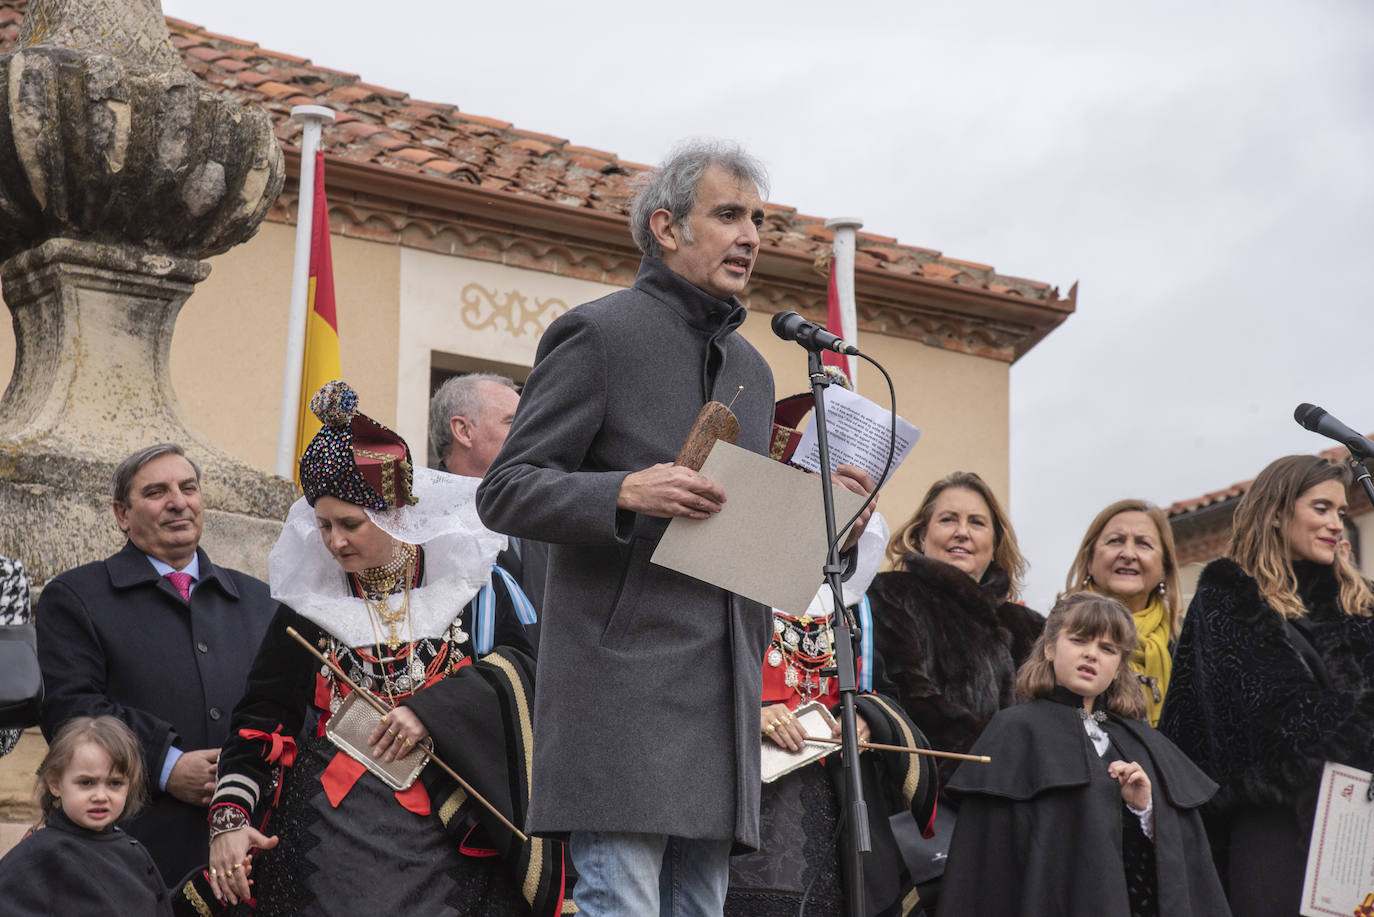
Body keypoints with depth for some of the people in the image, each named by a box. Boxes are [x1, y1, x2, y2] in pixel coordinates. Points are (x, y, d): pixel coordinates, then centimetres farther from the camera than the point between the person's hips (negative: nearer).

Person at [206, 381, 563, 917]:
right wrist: (229, 820, -4)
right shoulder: (308, 600, 8)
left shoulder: (472, 589, 3)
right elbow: (261, 716, 8)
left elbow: (524, 672, -2)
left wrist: (434, 711, -15)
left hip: (447, 836, -1)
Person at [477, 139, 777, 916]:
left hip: (723, 696, 7)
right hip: (624, 671, -7)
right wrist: (626, 493, -21)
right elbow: (505, 493, -5)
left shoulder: (752, 368, 22)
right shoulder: (598, 334, -1)